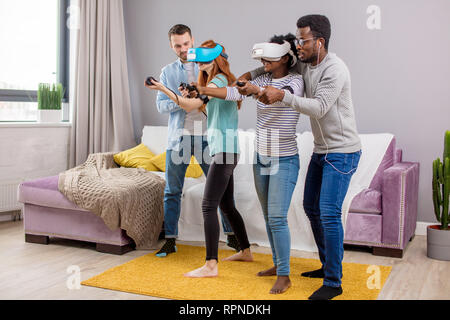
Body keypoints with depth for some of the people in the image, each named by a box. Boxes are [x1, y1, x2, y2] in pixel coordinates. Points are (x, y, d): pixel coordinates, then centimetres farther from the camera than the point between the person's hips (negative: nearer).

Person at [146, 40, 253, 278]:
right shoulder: (226, 81, 19)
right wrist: (189, 96, 8)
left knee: (209, 206, -12)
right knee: (227, 205, 17)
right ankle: (245, 251, 30)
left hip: (224, 150, -10)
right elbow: (204, 109, 20)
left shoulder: (218, 80, -11)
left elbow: (192, 105, -24)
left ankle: (211, 265, -12)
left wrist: (164, 89, -22)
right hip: (226, 152, 10)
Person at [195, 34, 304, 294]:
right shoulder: (263, 80, 8)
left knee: (277, 218, -9)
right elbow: (236, 92, -1)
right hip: (261, 158, 7)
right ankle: (278, 264, 28)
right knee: (269, 216, 13)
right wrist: (203, 90, -10)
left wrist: (258, 90, -44)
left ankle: (284, 276, 2)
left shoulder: (295, 81, -8)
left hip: (284, 160, -7)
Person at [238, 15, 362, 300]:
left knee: (329, 213, -13)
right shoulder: (305, 65, 6)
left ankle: (333, 282, -2)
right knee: (311, 207, 15)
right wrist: (249, 75, 7)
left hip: (342, 153, -10)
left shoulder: (335, 69, -20)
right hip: (321, 150, 10)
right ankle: (328, 265, 29)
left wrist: (282, 95, -34)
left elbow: (319, 107, -29)